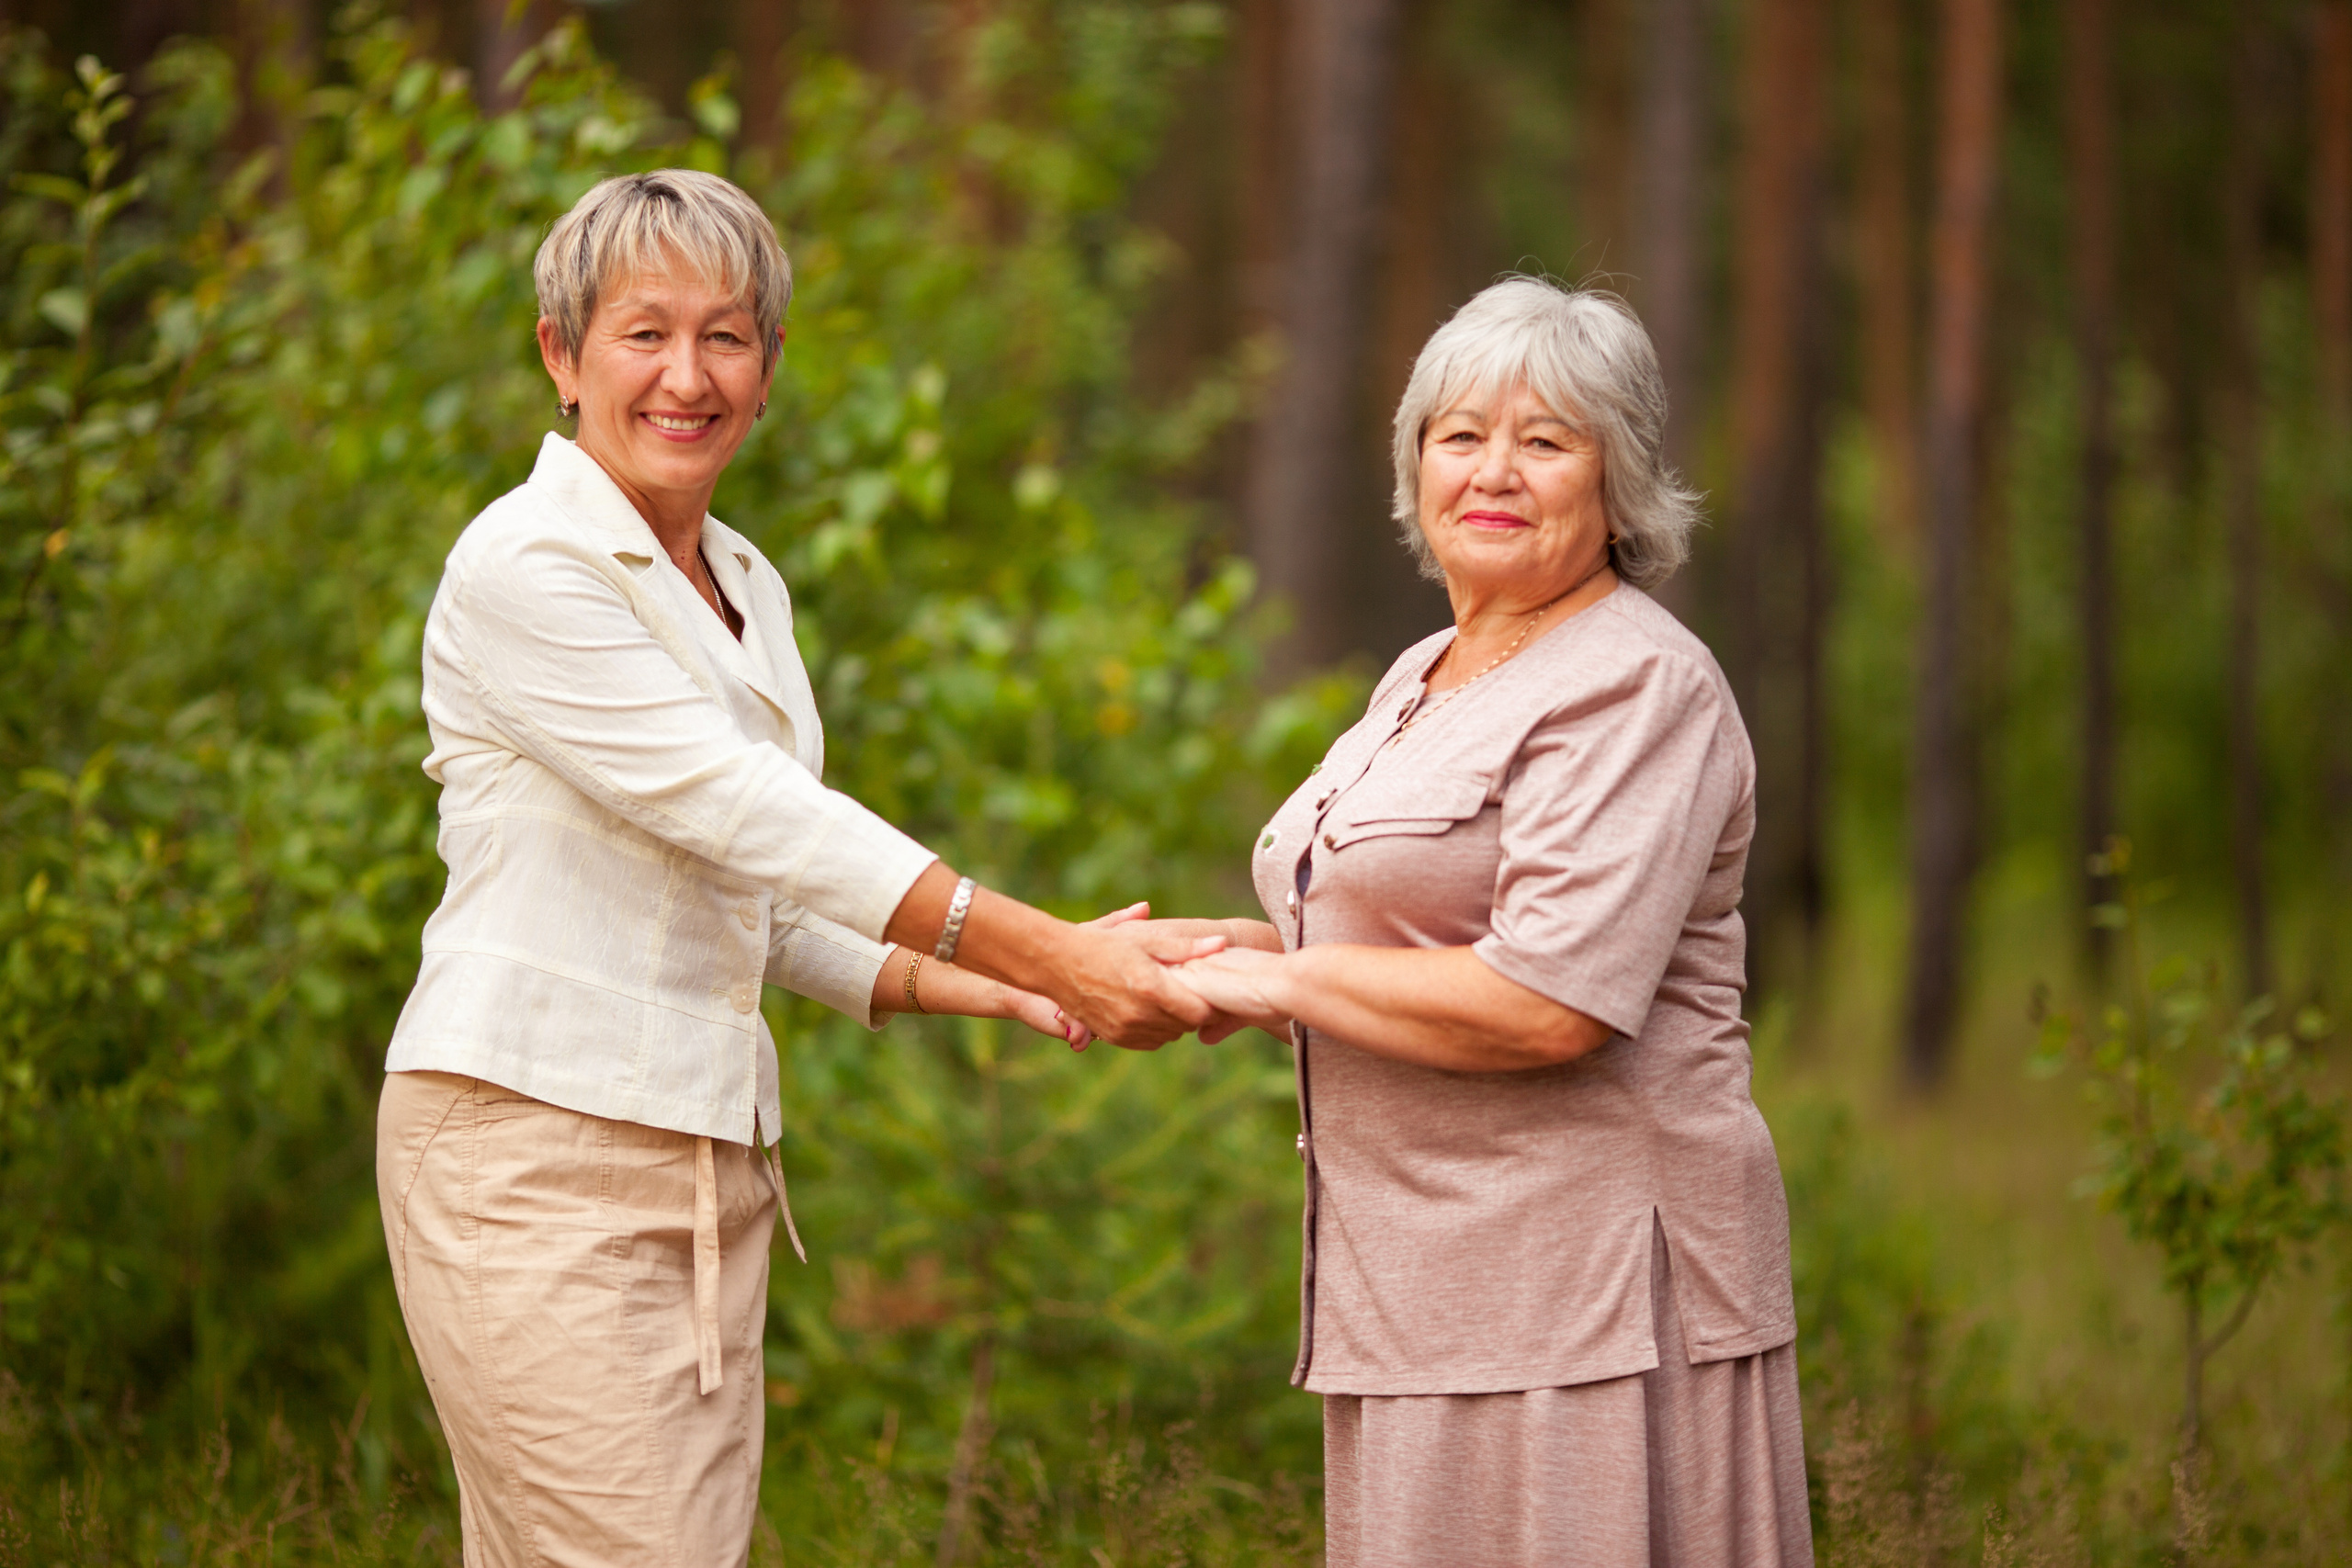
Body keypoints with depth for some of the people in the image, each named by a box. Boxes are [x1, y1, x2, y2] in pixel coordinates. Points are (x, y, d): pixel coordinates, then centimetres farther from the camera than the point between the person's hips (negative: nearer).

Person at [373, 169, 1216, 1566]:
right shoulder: (525, 566, -10)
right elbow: (736, 811, -18)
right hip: (536, 1146, -8)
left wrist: (999, 989, 6)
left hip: (708, 1160, 8)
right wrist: (1043, 948, -22)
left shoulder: (744, 587, 16)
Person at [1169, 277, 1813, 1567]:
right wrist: (1206, 950, 9)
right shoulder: (1423, 682, 18)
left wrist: (1272, 978, -12)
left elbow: (1548, 1007, -22)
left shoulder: (1637, 688, -12)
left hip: (1583, 1278, -9)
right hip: (1426, 1279, 9)